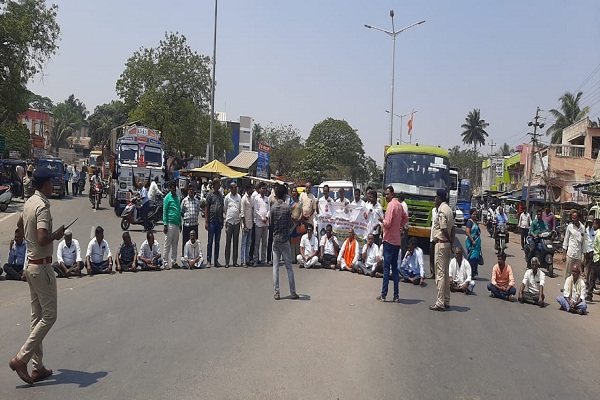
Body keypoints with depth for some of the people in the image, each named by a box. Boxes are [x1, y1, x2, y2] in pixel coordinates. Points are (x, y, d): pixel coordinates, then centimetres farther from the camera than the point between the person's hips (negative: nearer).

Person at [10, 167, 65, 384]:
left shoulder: (29, 203, 10)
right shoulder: (42, 206, -19)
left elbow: (20, 225, 29)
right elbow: (42, 239, -29)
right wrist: (57, 235, -12)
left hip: (30, 264, 10)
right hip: (42, 266, -10)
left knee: (37, 316, 12)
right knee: (49, 316, -2)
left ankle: (38, 367, 17)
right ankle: (21, 359, -2)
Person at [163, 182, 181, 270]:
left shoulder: (177, 198, 16)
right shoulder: (167, 197, -4)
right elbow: (164, 211, -8)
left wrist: (180, 224, 17)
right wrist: (165, 224, -13)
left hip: (177, 224, 7)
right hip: (170, 223, -7)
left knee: (175, 244, 10)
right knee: (168, 244, -3)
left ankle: (174, 262, 16)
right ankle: (166, 263, 1)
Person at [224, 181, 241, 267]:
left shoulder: (239, 197, 9)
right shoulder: (227, 197, 1)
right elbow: (225, 209, 9)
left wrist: (240, 217, 10)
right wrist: (227, 218, 10)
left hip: (237, 221, 3)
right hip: (229, 221, -3)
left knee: (236, 242, 6)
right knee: (228, 242, -1)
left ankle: (235, 261, 12)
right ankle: (227, 262, 3)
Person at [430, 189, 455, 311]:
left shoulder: (441, 210, -16)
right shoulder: (448, 209, 13)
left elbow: (444, 229, -20)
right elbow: (452, 228, 12)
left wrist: (450, 242, -7)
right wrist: (452, 242, 9)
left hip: (441, 243, -9)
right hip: (447, 244, 9)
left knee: (440, 274, -6)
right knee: (445, 273, 14)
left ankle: (440, 303, -3)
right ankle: (446, 301, 20)